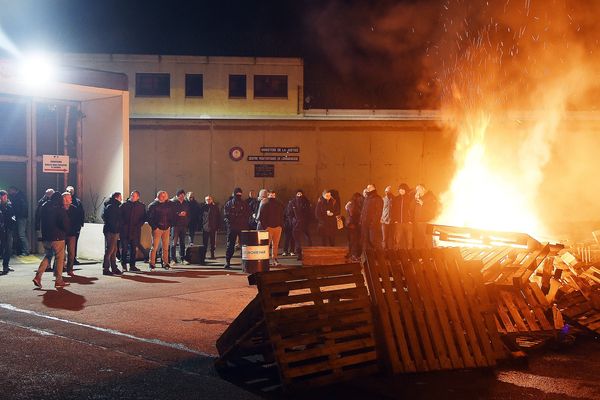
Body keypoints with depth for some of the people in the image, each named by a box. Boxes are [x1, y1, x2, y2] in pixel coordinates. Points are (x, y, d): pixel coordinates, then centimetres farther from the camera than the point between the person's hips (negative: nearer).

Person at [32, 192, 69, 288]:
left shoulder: (44, 207, 7)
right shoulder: (60, 209, -12)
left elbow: (41, 222, 15)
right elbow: (65, 224, -14)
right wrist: (65, 231, 4)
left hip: (46, 237, 6)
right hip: (57, 237, -6)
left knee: (47, 256, 17)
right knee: (60, 258, 4)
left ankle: (38, 276, 3)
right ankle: (58, 280, 7)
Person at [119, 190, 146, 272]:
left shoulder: (142, 206, 7)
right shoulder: (124, 205, 5)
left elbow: (143, 218, 6)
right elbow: (120, 216, 4)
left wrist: (138, 225, -6)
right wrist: (122, 225, -8)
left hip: (135, 231, 1)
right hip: (125, 231, -1)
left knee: (134, 248, 3)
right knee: (124, 248, 0)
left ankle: (132, 265, 10)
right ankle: (124, 264, 10)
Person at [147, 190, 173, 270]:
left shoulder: (168, 205, 12)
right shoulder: (153, 205, -2)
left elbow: (170, 216, 19)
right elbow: (149, 218, -5)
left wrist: (169, 225, 6)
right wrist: (154, 227, -11)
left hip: (166, 229, 5)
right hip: (157, 229, -5)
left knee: (166, 247, 7)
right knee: (154, 247, -4)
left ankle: (165, 263, 15)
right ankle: (152, 264, 1)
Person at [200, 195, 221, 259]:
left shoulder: (215, 207, 5)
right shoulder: (203, 207, 2)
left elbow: (219, 217, 7)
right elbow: (200, 217, 4)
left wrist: (218, 225, -1)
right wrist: (200, 225, -4)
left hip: (213, 228, 1)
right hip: (205, 227, -1)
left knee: (213, 242, 7)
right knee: (205, 242, 2)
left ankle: (212, 254, 15)